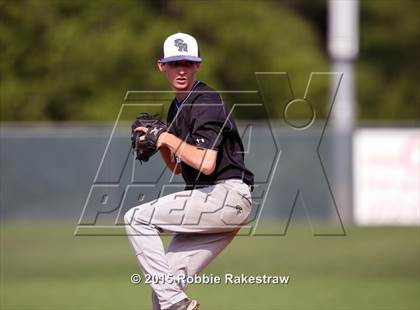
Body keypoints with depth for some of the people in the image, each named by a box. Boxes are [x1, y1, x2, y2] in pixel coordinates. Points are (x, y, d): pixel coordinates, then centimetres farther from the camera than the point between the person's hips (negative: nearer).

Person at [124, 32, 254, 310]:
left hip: (227, 195, -9)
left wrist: (172, 140, -11)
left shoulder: (207, 102, -12)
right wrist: (160, 143, 7)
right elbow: (177, 167, 25)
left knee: (137, 218, -13)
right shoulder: (176, 107, 18)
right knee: (163, 280, 4)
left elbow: (206, 163, -24)